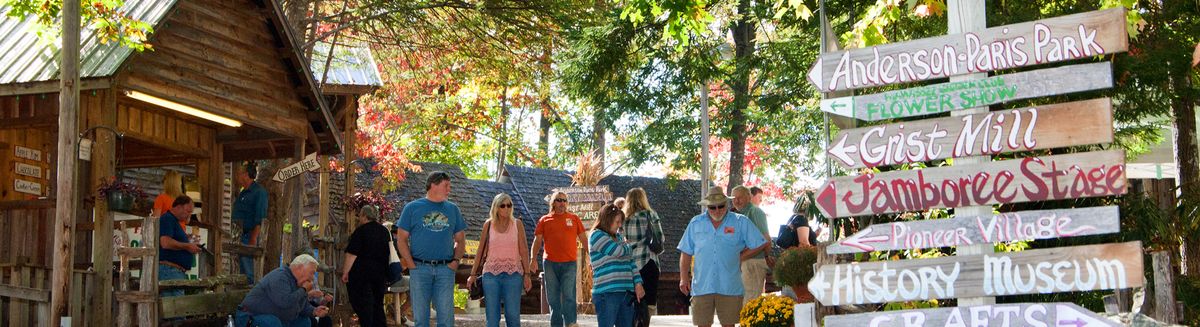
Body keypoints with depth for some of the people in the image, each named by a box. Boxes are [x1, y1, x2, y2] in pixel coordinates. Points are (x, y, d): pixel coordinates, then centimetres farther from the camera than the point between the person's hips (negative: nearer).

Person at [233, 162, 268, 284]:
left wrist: (253, 239, -21)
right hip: (238, 237, 9)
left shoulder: (259, 192, -9)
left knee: (248, 273, -9)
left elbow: (260, 219, -15)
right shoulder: (242, 193, 20)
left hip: (248, 237, -9)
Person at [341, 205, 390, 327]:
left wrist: (345, 272, -10)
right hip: (381, 273, 6)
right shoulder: (385, 231, 10)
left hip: (362, 272, -6)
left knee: (363, 306, -4)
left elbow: (352, 254, -15)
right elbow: (389, 254, 20)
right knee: (378, 305, 14)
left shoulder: (361, 231, -10)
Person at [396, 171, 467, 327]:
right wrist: (411, 265, -6)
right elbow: (401, 239, 3)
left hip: (446, 269, 2)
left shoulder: (452, 209, 13)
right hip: (420, 269, -2)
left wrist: (456, 260, 1)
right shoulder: (412, 208, 4)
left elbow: (460, 240, 17)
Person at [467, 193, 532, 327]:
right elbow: (481, 251, 9)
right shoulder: (488, 224, 4)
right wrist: (473, 274, 7)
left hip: (513, 274, -1)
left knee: (513, 315, -5)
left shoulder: (517, 224, 3)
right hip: (491, 273, 1)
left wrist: (527, 275, -4)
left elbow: (524, 251, 2)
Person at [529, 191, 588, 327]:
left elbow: (583, 240, 12)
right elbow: (537, 241, 7)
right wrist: (533, 258, -6)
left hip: (569, 264, -1)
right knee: (553, 298, 5)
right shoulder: (544, 220, 10)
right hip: (550, 263, 1)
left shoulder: (574, 218, 10)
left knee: (568, 295, -10)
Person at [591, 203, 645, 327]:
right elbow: (619, 251, -14)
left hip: (626, 292, 7)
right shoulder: (596, 236, -4)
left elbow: (630, 260, 17)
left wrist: (638, 283, 5)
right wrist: (629, 247, 9)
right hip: (607, 293, -7)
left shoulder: (618, 237, 18)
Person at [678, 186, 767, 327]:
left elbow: (759, 245, 5)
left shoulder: (741, 222, 3)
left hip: (729, 287, -1)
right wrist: (684, 278, 4)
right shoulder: (696, 223, 9)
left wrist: (739, 257, 1)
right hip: (702, 285, 1)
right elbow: (686, 253, 11)